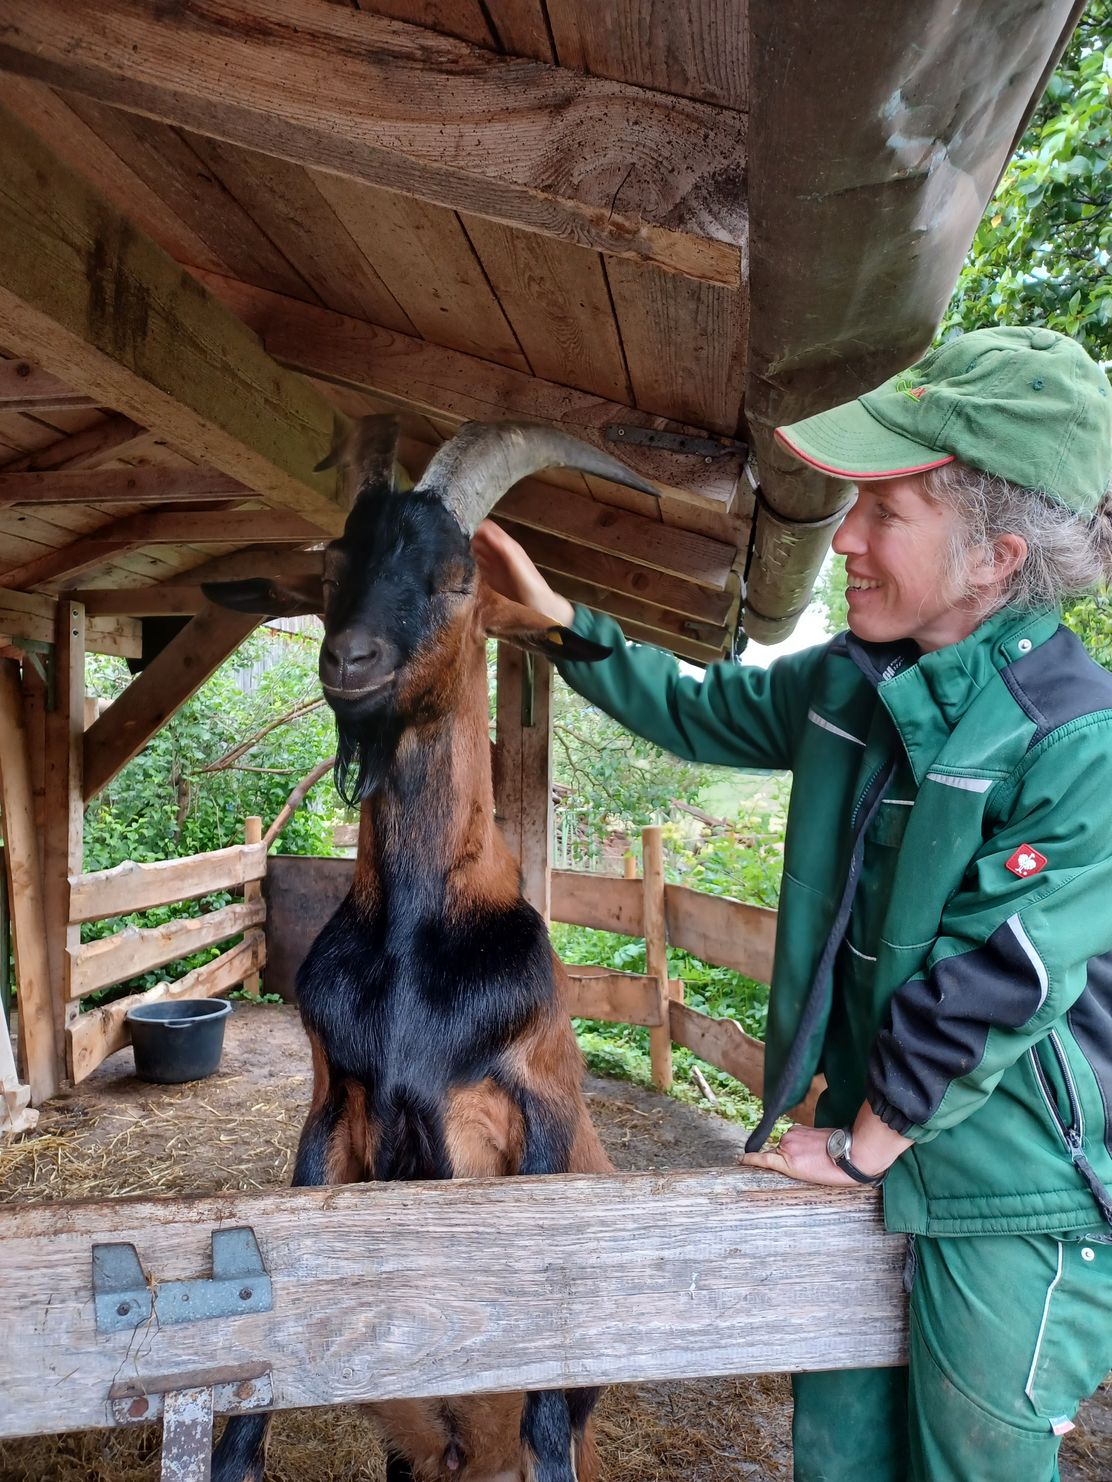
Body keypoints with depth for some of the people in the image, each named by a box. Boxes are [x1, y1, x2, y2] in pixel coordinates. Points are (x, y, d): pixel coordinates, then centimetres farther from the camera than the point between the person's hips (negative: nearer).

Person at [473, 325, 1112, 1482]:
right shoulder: (847, 681, -4)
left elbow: (991, 990, -23)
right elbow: (700, 712, 12)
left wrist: (856, 1146, -12)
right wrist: (557, 617, 7)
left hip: (1010, 1203, -6)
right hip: (866, 1137, 6)